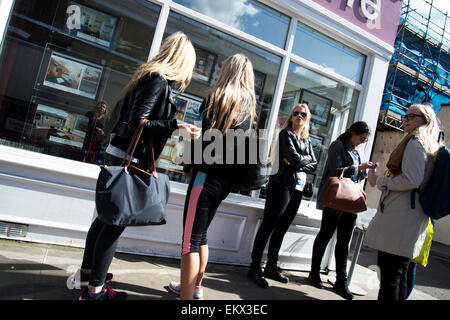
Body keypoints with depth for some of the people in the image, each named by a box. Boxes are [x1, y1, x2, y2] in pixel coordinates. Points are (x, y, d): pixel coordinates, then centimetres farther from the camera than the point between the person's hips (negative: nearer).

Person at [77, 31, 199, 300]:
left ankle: (89, 272, 33)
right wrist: (175, 126, -28)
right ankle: (95, 288, 10)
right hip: (131, 159, -10)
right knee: (117, 221, -2)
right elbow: (137, 122, -21)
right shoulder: (160, 81, -15)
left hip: (118, 153, 10)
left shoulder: (150, 76, 14)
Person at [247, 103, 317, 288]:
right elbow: (294, 157, -14)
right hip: (281, 185, -7)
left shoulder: (306, 141, 20)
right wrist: (306, 158, 4)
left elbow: (313, 166, 8)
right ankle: (255, 268, 0)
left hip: (297, 189, 7)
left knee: (281, 230, 11)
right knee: (268, 226, -6)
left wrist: (296, 163, -6)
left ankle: (271, 268, 20)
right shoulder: (285, 134, 0)